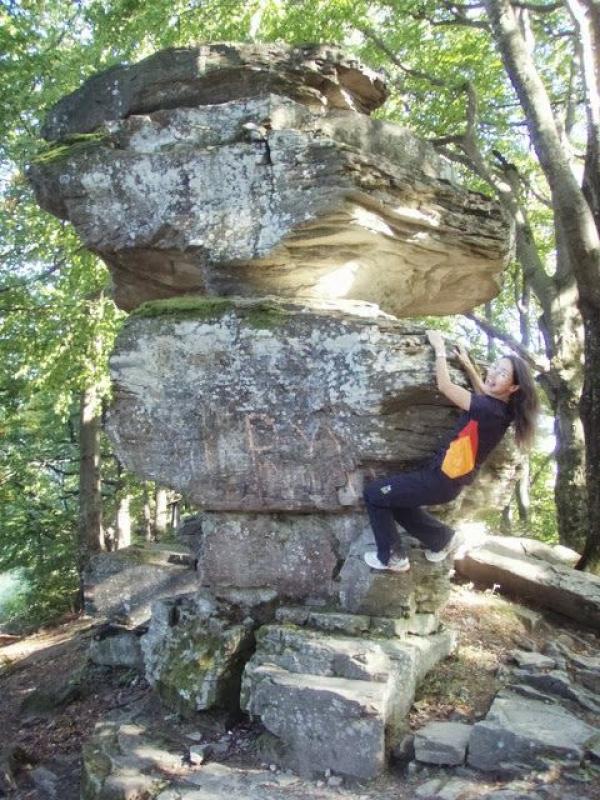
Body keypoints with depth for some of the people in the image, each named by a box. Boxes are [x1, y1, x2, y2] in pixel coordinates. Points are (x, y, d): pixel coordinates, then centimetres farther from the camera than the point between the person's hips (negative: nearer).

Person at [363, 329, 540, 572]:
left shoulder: (490, 410, -27)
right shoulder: (503, 407, -1)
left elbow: (445, 386, -23)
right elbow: (485, 395, 25)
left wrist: (439, 347, -11)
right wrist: (468, 366, 20)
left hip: (441, 480, -9)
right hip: (452, 479, 9)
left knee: (374, 494, -2)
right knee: (393, 498, 26)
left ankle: (392, 557, 9)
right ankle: (442, 538, 31)